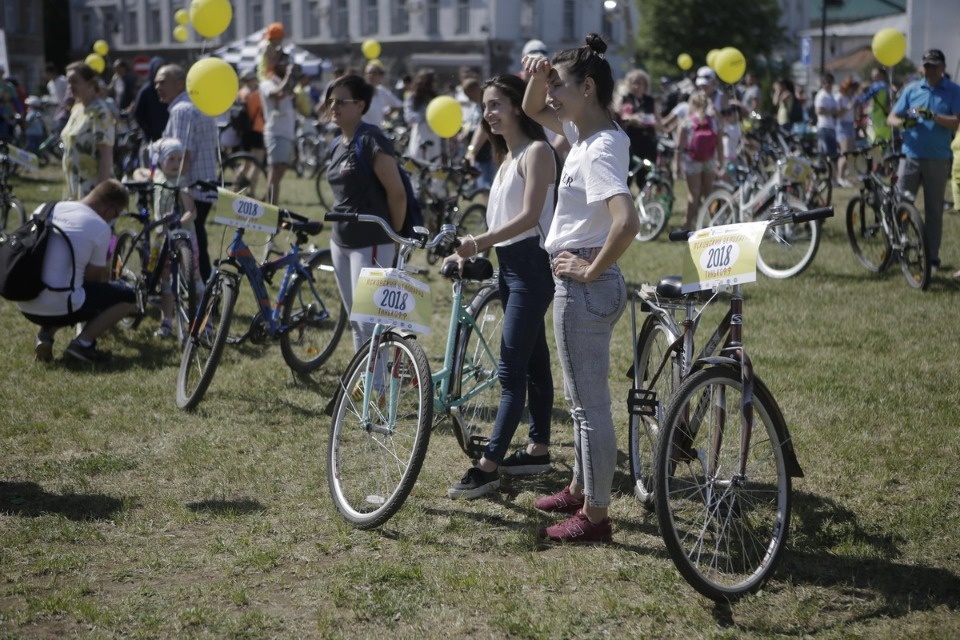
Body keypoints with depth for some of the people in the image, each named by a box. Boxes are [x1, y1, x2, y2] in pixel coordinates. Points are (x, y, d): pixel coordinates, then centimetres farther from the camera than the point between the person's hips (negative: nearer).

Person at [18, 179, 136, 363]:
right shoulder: (100, 227, -7)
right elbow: (92, 277, 1)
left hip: (26, 306, 7)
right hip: (57, 308, -7)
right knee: (127, 296, 8)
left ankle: (45, 334, 12)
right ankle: (83, 343, -5)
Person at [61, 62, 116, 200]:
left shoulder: (100, 112, -15)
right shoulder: (77, 108, 13)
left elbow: (106, 154, -19)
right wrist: (69, 189, 20)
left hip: (92, 189, -9)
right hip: (75, 190, 9)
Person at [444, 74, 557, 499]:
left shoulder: (536, 151, -11)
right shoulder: (506, 156, 17)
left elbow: (530, 216, -21)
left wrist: (478, 242, -28)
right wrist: (470, 252, 5)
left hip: (531, 264, -10)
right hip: (509, 264, 10)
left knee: (511, 368, -11)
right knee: (533, 360, 15)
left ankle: (488, 466, -12)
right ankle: (539, 449, 22)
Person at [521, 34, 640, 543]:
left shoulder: (600, 150, -21)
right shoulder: (586, 134, 8)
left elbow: (626, 221, -35)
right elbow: (532, 110, 24)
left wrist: (591, 270, -22)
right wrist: (539, 76, 2)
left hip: (584, 290, -10)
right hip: (585, 287, 10)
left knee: (590, 404, -1)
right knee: (582, 399, 22)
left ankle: (594, 515, 8)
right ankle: (580, 489, 37)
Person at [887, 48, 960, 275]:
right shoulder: (911, 89, 6)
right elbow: (891, 117, 4)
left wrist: (932, 116, -27)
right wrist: (903, 122, -19)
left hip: (937, 160, -2)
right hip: (910, 156, 2)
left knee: (934, 211, 5)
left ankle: (932, 257, 12)